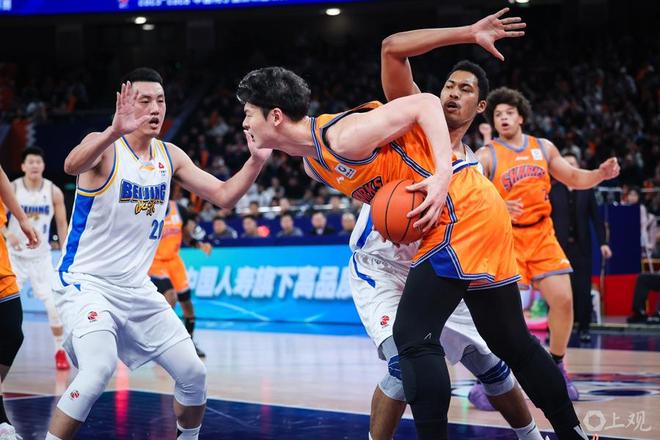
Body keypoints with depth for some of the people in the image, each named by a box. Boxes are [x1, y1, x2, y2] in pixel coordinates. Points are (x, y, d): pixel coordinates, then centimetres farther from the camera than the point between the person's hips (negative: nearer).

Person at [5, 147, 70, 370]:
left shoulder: (54, 192, -6)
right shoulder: (11, 189, -11)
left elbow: (62, 225, 2)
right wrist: (8, 235, -32)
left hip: (41, 257, 1)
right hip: (15, 256, -1)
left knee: (54, 305, -6)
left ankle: (60, 351, 9)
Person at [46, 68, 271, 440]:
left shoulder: (171, 156, 5)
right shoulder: (104, 147, -14)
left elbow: (223, 196, 5)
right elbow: (72, 166, -38)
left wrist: (256, 160, -13)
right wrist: (115, 132, -56)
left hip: (137, 287, 7)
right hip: (87, 282, -6)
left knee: (193, 373, 6)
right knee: (99, 371, -30)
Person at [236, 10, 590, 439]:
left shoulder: (343, 135, -18)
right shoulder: (312, 163, 11)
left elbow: (424, 103, -18)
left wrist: (442, 177, -28)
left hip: (462, 212, -10)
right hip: (476, 215, 10)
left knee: (414, 338, -14)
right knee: (512, 343, 16)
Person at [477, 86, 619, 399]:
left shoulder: (544, 148, 9)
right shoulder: (486, 156, -5)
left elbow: (574, 179, 18)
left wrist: (600, 174, -2)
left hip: (542, 235, 4)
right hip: (505, 237, -4)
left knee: (563, 299, -4)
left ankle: (556, 368, 16)